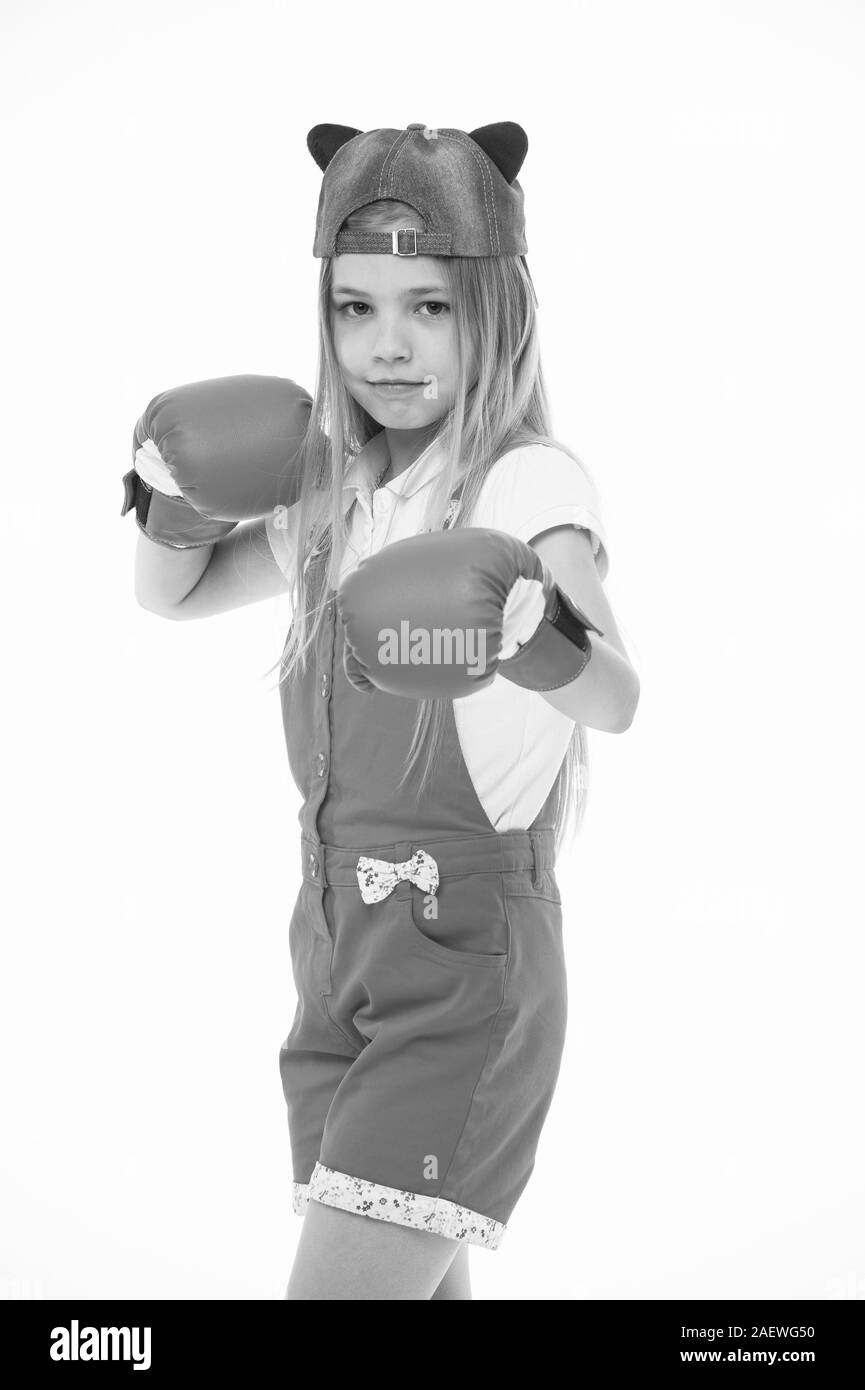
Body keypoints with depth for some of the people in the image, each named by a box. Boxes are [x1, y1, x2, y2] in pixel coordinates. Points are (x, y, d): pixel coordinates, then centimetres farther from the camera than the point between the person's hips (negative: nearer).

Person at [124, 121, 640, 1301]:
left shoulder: (530, 487, -14)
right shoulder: (328, 488, 6)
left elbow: (618, 698, -31)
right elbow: (171, 595, 20)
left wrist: (544, 646, -53)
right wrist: (180, 510, -2)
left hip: (467, 966, -7)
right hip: (339, 948, 7)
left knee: (339, 1281, -9)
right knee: (419, 1278, 15)